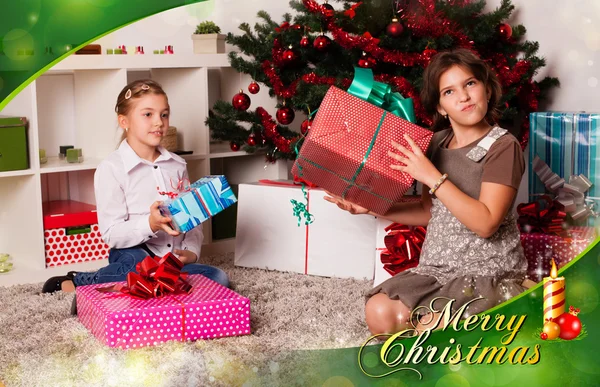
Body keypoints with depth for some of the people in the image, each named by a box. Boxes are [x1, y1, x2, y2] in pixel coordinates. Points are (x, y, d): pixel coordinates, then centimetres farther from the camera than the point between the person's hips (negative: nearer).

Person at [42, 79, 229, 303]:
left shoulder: (177, 165, 13)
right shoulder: (111, 169, -4)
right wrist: (151, 224, -27)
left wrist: (191, 251, -4)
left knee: (218, 279, -23)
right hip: (132, 254, -7)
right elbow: (111, 234, -10)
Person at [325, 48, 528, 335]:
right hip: (437, 267, 5)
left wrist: (433, 177, -23)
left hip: (489, 272, -5)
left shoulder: (503, 147, -12)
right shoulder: (436, 143, 7)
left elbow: (485, 223, -22)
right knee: (379, 314, -16)